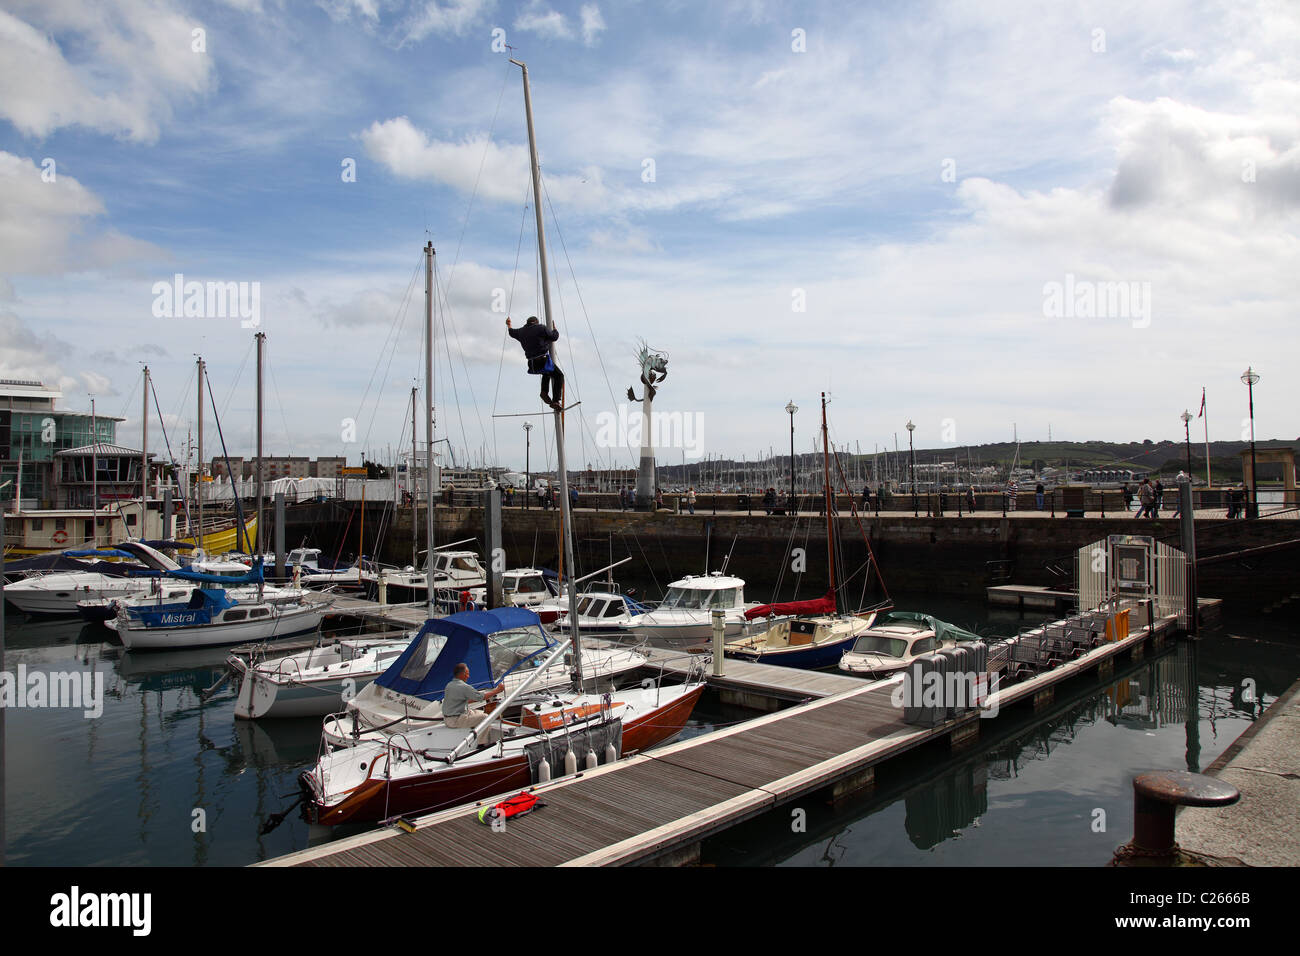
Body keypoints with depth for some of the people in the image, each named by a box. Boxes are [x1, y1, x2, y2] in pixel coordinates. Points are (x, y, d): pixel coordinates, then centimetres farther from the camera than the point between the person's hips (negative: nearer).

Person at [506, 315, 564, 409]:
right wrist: (555, 330, 24)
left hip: (532, 364, 7)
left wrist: (509, 325, 57)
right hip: (543, 360, -7)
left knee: (547, 373, 34)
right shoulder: (541, 328, -3)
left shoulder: (521, 332, 14)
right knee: (559, 375, 7)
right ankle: (555, 401, -8)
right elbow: (554, 336, 1)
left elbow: (512, 332, 35)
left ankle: (544, 392, 15)